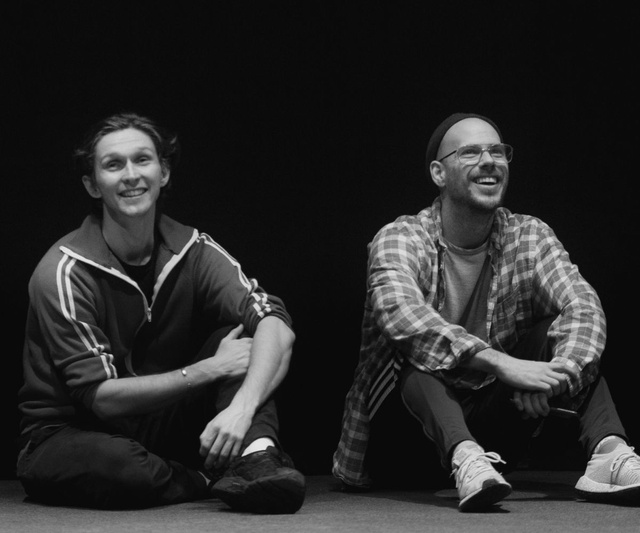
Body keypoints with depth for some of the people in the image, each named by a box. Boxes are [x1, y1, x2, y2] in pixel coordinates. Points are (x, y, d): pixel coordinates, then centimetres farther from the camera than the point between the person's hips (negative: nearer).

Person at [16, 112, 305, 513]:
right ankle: (219, 480, -14)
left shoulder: (193, 251, -4)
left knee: (243, 331, -14)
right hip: (72, 434, -4)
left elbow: (276, 326, -19)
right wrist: (210, 370, -25)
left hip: (163, 429, 4)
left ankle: (257, 457, -35)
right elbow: (102, 396, -19)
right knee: (115, 464, -40)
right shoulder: (65, 273, -16)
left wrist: (242, 408, -39)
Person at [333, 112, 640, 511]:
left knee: (558, 331, -14)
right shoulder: (402, 239, -10)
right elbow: (400, 312, -32)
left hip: (495, 426, 4)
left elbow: (584, 306, -16)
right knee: (415, 347, -30)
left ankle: (608, 453, -35)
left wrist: (556, 373, -38)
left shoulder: (529, 237, 1)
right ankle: (465, 460, -54)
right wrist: (502, 364, -42)